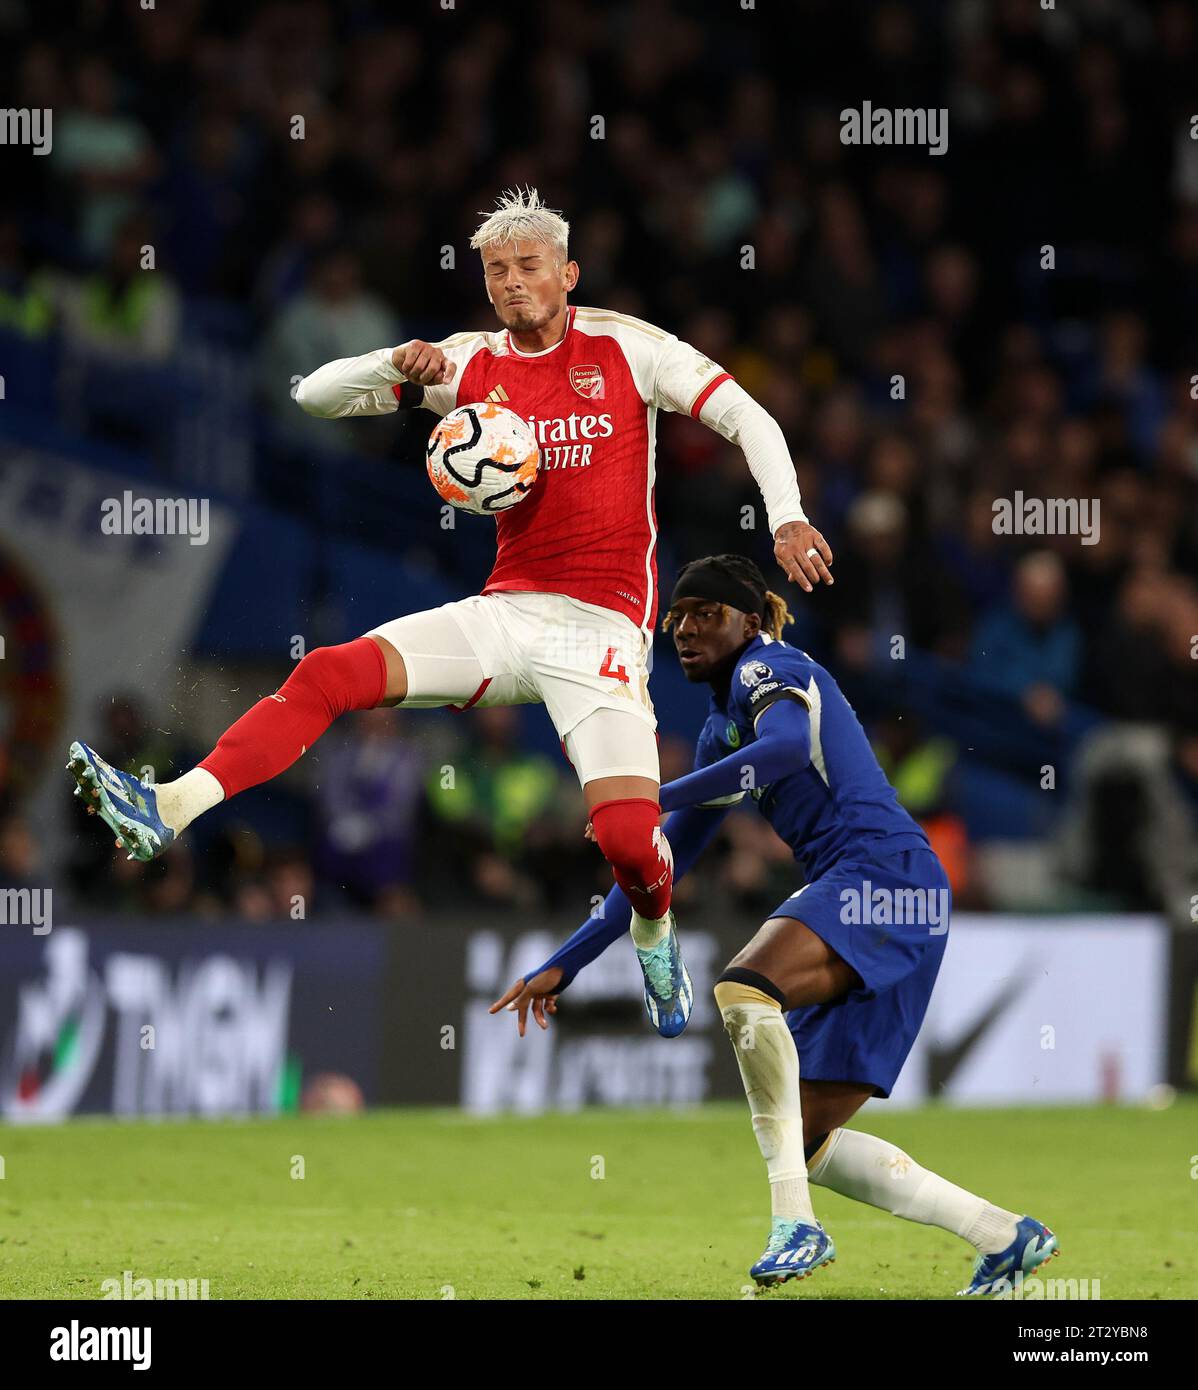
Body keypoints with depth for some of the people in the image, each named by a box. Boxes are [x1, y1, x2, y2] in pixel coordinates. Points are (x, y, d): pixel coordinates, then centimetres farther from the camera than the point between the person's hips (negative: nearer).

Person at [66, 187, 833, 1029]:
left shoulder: (625, 347, 1)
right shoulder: (471, 366, 10)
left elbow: (746, 417, 1)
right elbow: (317, 395, 9)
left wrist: (787, 518, -13)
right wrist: (398, 365, -11)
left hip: (602, 625, -4)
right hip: (506, 610, 4)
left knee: (628, 838, -19)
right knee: (328, 675, -17)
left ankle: (654, 930, 16)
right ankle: (170, 811, -25)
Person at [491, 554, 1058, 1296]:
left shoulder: (767, 668, -2)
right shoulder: (722, 730, 24)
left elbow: (787, 743, -27)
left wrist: (652, 800, -23)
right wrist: (564, 965, 25)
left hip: (885, 869, -10)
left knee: (744, 988, -33)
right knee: (809, 1139, 4)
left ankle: (797, 1220, -32)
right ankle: (1005, 1237, 10)